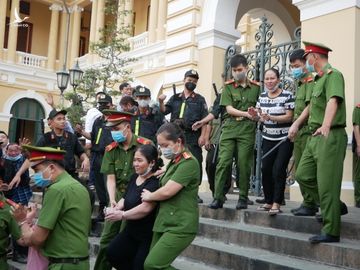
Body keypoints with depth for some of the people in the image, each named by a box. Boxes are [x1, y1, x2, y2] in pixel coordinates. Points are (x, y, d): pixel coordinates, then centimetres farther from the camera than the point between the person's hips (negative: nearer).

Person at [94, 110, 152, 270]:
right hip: (118, 198, 4)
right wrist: (112, 199, -15)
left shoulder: (145, 145, -9)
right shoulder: (111, 150, 4)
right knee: (107, 238, 7)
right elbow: (110, 177, 0)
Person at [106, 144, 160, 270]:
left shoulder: (156, 182, -23)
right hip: (131, 230, 9)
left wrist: (122, 215, -25)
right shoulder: (134, 177, 6)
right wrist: (115, 209, -8)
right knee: (112, 253, 7)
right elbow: (125, 199, 12)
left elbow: (146, 208, -31)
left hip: (149, 235, -9)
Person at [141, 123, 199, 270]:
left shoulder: (189, 162, -12)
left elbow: (167, 191, -18)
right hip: (164, 223, 9)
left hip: (180, 226, -9)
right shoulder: (173, 162, 16)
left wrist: (149, 197, 0)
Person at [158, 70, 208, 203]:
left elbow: (204, 119, 2)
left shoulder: (199, 100, 9)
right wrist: (161, 102, -13)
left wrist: (202, 136, -8)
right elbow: (164, 111, 7)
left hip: (193, 137, -2)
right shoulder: (175, 98, 17)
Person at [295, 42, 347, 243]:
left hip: (330, 136, -10)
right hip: (316, 137, 10)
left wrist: (325, 126, -44)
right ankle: (335, 207, 23)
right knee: (303, 175, 10)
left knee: (327, 184, -8)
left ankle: (331, 232, 0)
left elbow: (333, 101, -29)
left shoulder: (333, 75, -11)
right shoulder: (319, 79, 19)